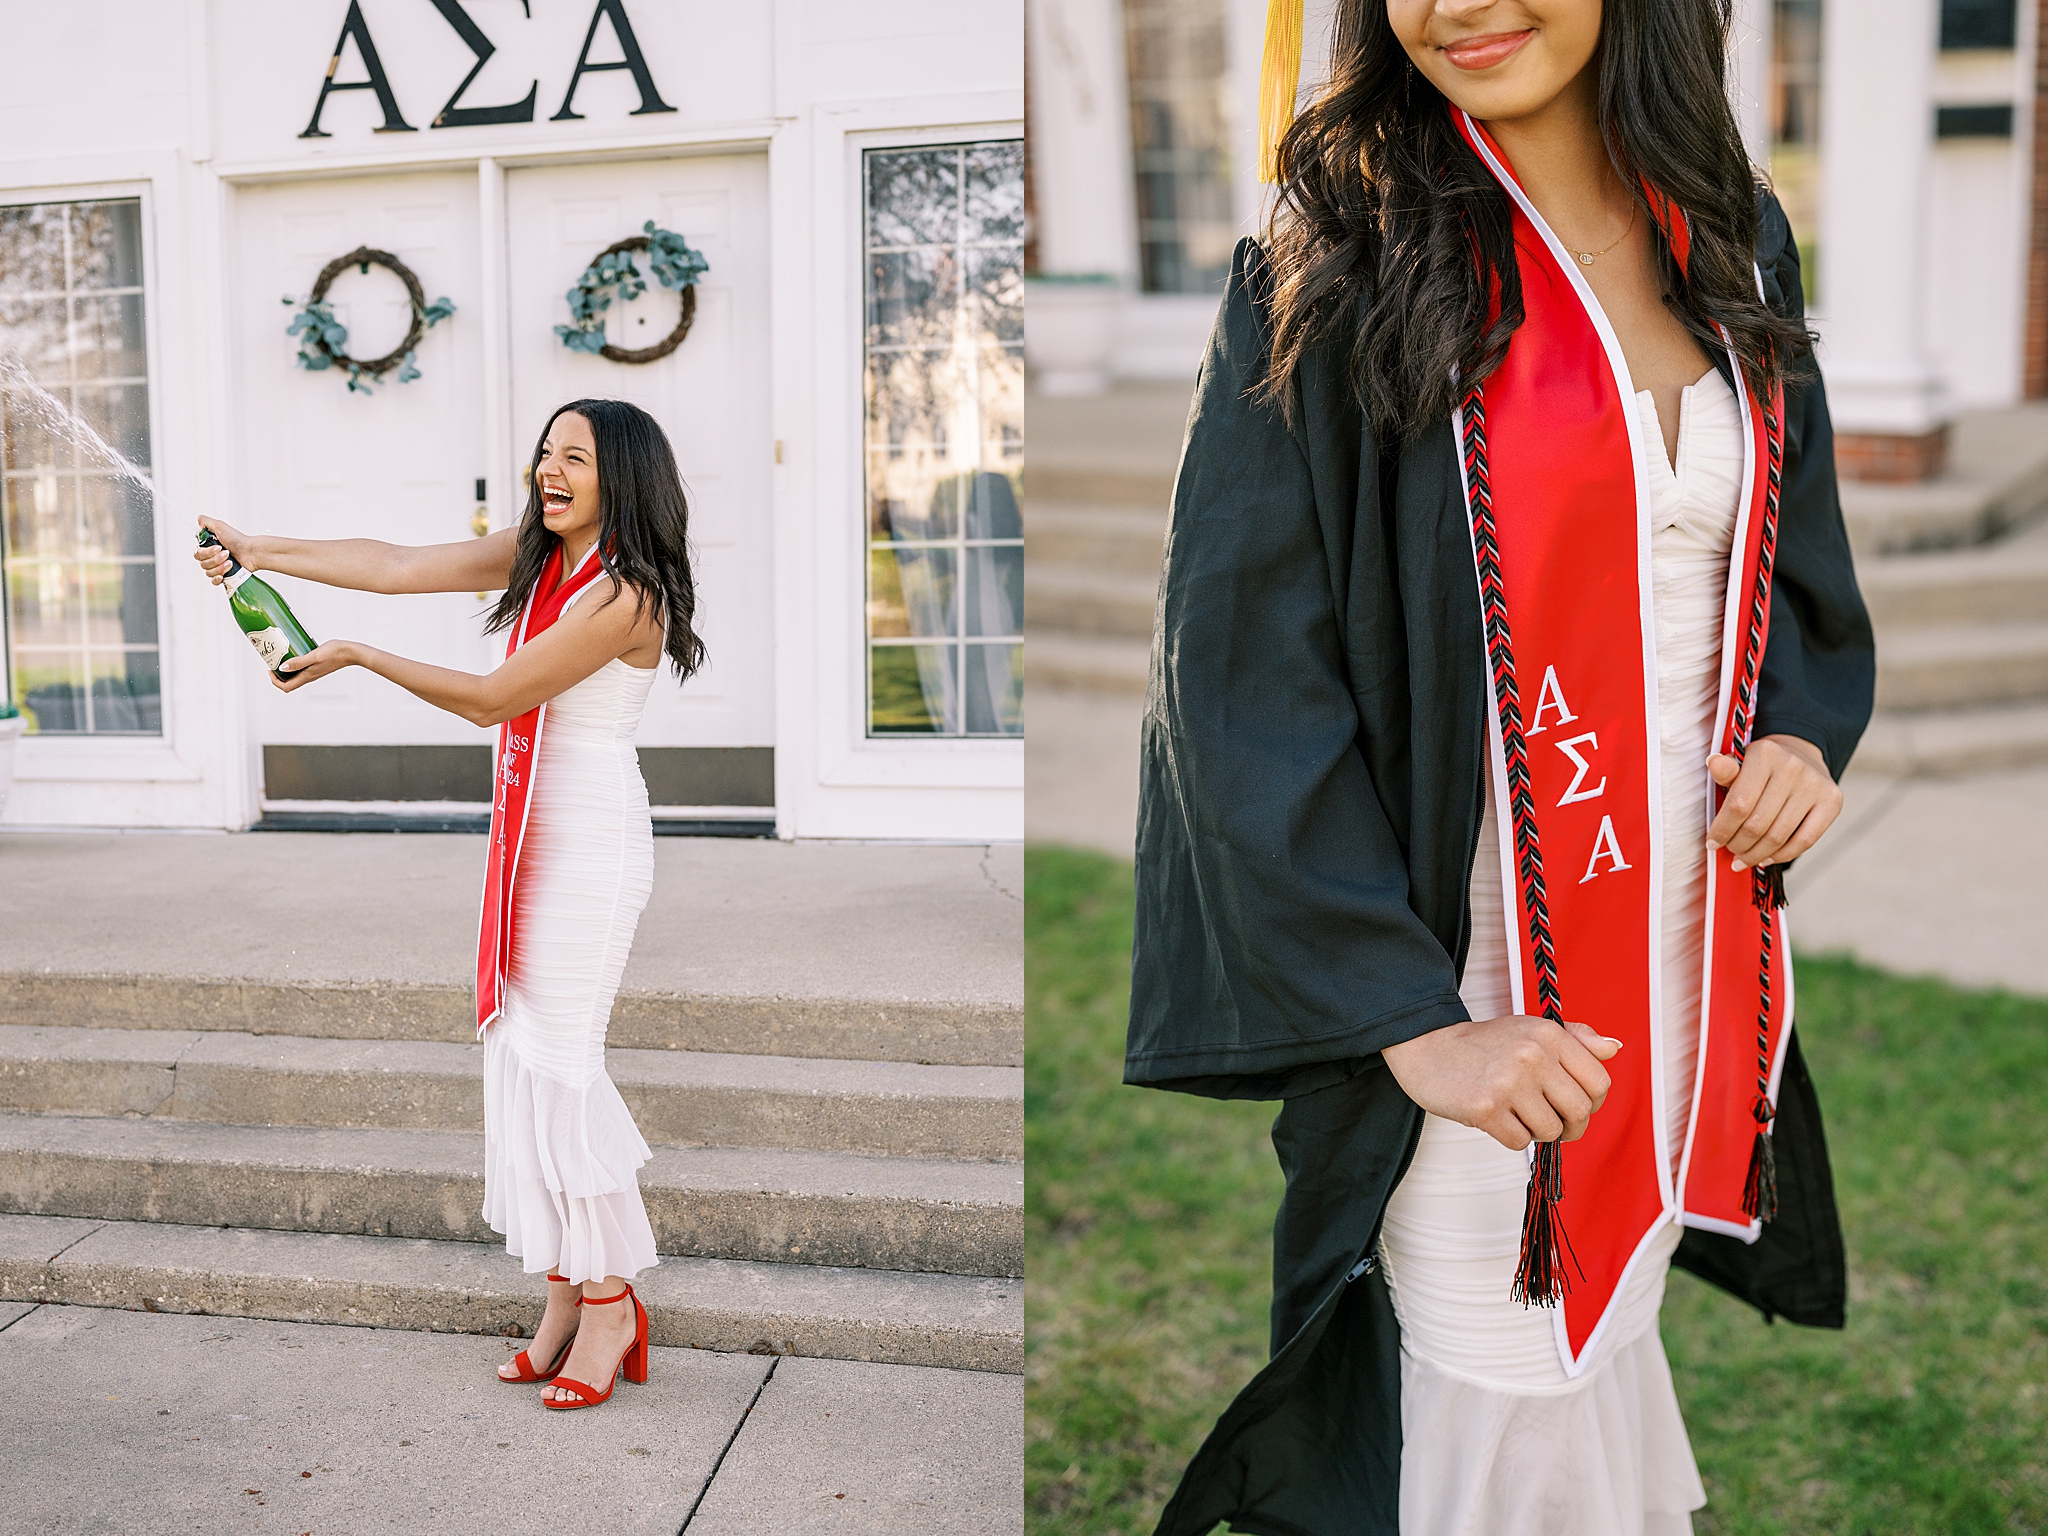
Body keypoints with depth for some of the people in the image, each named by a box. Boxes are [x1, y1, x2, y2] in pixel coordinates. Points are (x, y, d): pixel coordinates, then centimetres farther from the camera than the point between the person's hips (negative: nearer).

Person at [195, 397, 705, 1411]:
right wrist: (259, 551, 3)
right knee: (520, 1053, 7)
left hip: (591, 840, -8)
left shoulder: (627, 595, -16)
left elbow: (492, 700, -15)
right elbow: (394, 567, 9)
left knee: (557, 1060, -7)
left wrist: (356, 657, -8)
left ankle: (609, 1300, 7)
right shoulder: (535, 558, 10)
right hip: (530, 831, 8)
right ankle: (566, 1294, 17)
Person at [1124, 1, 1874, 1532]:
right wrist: (1408, 1016, -18)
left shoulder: (1734, 244, 5)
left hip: (1698, 945, 5)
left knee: (1612, 1334, 23)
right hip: (1477, 991, -5)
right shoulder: (1332, 270, -11)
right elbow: (1238, 673, -15)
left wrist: (1807, 729, -5)